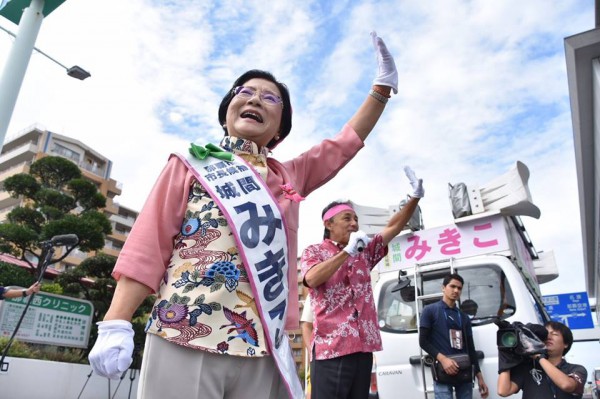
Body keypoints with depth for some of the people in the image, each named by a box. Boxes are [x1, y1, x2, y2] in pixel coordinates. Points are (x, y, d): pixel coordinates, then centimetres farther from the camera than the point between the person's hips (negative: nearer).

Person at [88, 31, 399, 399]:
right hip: (183, 342, -3)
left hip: (262, 351, 4)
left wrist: (383, 86, 27)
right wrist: (116, 325, -9)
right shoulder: (192, 165, 7)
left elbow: (347, 142, 25)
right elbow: (149, 245, 0)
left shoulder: (290, 176, 17)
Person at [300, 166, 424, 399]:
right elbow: (312, 279, -18)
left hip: (363, 348, 6)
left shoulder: (364, 253, 18)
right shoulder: (314, 252, 3)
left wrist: (415, 198, -1)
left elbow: (393, 227, 11)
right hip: (330, 348, -5)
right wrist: (347, 251, -18)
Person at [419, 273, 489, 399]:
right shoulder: (430, 310, 3)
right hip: (442, 371, -5)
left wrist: (479, 376, 12)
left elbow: (470, 348, 18)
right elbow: (423, 341, -4)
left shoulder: (464, 317, 18)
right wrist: (443, 359, -17)